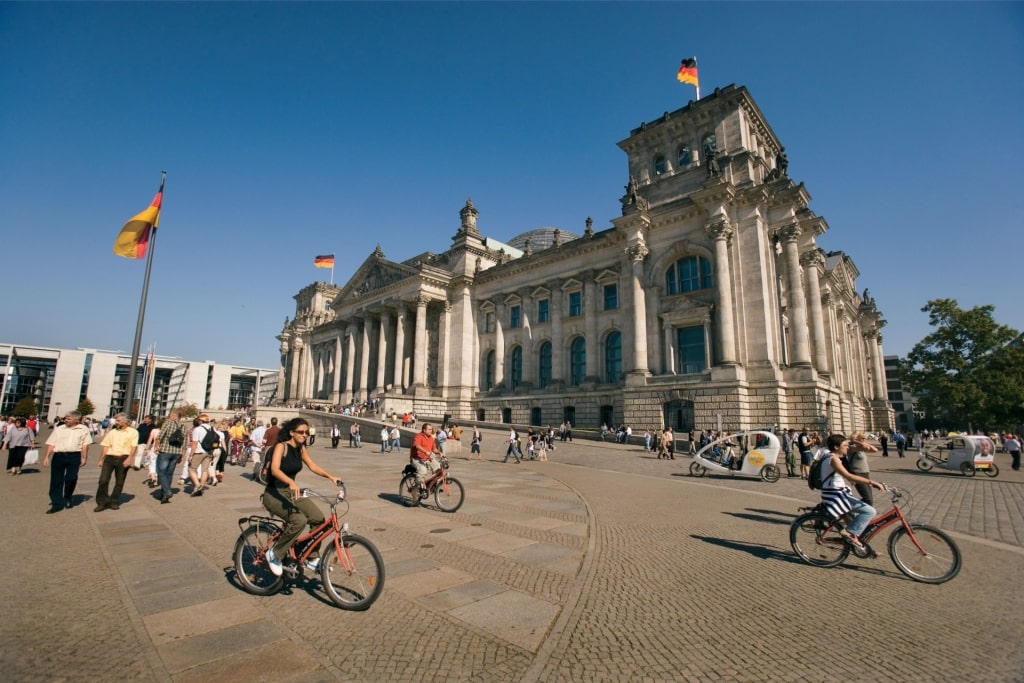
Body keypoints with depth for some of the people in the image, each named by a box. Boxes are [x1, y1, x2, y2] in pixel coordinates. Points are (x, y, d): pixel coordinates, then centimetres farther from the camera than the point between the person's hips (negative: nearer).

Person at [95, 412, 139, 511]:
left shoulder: (133, 432, 1)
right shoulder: (112, 432, 11)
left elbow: (133, 447, -5)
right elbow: (105, 446, 11)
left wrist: (128, 459, -16)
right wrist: (101, 460, 6)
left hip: (123, 459, -2)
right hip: (109, 458, 2)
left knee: (119, 482, 5)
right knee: (103, 480, -5)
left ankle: (114, 502, 19)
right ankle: (101, 502, 7)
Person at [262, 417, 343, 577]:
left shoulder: (301, 448, 3)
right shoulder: (281, 447, -18)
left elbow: (312, 466, 7)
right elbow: (275, 470, -32)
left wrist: (331, 476, -9)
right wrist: (291, 482, -50)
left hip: (291, 492, 7)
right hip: (274, 494, -7)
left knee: (318, 518, -9)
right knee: (299, 520, -29)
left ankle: (313, 559, 8)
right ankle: (275, 554, -5)